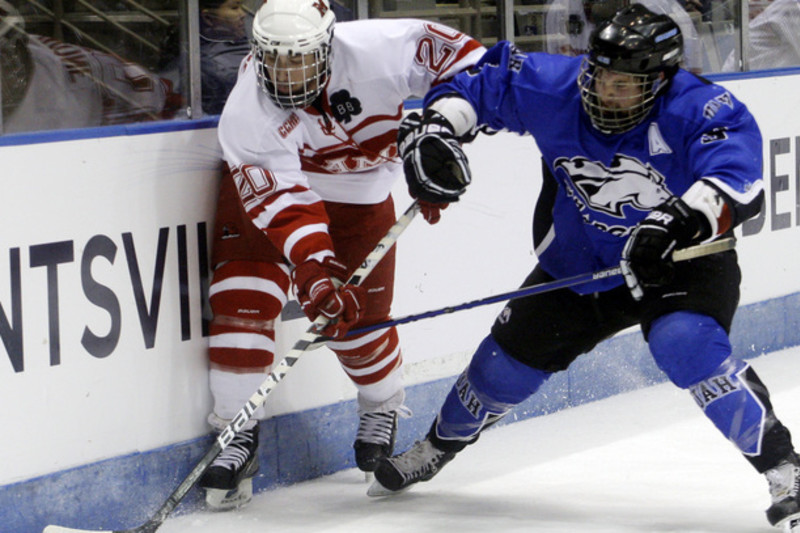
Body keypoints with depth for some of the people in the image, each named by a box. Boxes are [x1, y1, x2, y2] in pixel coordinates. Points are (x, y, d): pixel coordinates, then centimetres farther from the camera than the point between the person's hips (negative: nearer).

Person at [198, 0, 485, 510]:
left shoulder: (372, 50, -31)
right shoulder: (247, 114, -32)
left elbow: (457, 54, -19)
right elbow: (282, 201, -37)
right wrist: (314, 270, -48)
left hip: (359, 195, 1)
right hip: (265, 183, -1)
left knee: (359, 318, 5)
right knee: (242, 301, -17)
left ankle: (383, 408, 36)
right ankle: (238, 433, -5)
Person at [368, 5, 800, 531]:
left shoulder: (700, 110, -29)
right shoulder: (553, 88, -18)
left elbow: (738, 177, -43)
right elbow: (486, 77, -3)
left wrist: (681, 221, -58)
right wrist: (436, 127, -17)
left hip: (681, 261, -4)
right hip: (579, 264, 4)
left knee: (689, 347, -32)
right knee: (512, 355, 9)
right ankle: (437, 447, 38)